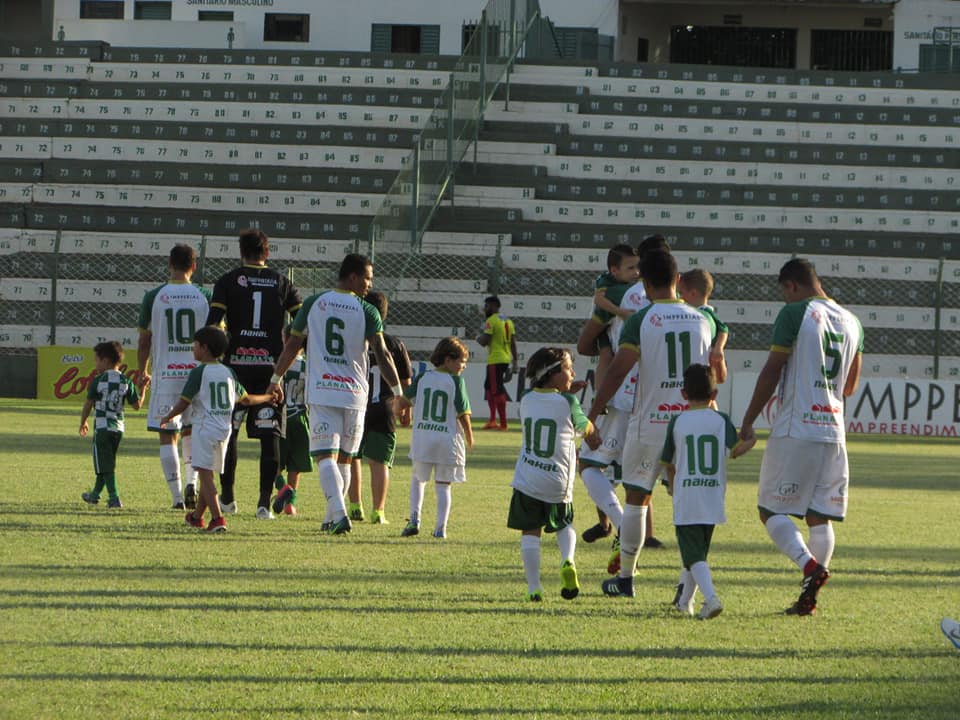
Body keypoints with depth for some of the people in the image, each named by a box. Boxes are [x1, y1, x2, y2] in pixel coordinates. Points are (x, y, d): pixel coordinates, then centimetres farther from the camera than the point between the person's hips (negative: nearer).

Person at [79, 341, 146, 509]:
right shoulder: (126, 382, 4)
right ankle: (95, 494, 30)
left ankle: (114, 498, -11)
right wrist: (142, 388, 17)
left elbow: (88, 404, -4)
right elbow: (137, 405, 3)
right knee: (107, 463, 17)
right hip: (118, 427, 5)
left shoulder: (98, 381, -7)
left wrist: (83, 423, 11)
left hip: (102, 427, -5)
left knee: (106, 464, -2)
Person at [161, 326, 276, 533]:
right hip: (225, 428, 7)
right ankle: (197, 516, 31)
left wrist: (167, 418, 7)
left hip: (205, 428, -7)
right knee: (207, 473, 18)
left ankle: (218, 519, -23)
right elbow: (245, 399, 17)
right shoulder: (228, 372, 10)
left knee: (205, 474, -9)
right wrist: (266, 398, 36)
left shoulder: (198, 372, -9)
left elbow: (184, 402, -10)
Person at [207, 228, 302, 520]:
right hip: (271, 364, 1)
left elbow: (212, 324, -7)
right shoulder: (282, 283, 7)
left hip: (236, 363, -1)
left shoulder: (228, 281, 2)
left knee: (228, 430, 12)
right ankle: (265, 501, -5)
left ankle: (227, 496, 16)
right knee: (269, 434, 1)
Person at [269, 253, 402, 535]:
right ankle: (332, 518, 21)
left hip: (321, 393, 0)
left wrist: (275, 380, 20)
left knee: (325, 457, -6)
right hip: (354, 394, 0)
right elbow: (382, 355, -9)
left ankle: (339, 513, -25)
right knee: (344, 459, 14)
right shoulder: (367, 311, -2)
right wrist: (399, 393, -6)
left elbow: (292, 345, 8)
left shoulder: (313, 303, 4)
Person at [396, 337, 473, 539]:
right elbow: (463, 415, -9)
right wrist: (469, 438, 6)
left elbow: (403, 400, 8)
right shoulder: (456, 381, -8)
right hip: (448, 439, -3)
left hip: (422, 438, 3)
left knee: (418, 479, 20)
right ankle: (440, 528, 3)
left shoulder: (422, 378, 3)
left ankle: (414, 519, 2)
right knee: (443, 485, 9)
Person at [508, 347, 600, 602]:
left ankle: (533, 588, -3)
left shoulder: (526, 401, 2)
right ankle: (567, 561, -7)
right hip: (558, 485, -2)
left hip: (527, 481, 2)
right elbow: (590, 434, 6)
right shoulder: (567, 403, -8)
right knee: (564, 525, 21)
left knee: (530, 532, 6)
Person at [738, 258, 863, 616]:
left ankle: (810, 564, -22)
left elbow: (771, 372, -8)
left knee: (771, 509, 0)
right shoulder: (852, 322, 13)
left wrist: (747, 423, -2)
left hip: (795, 429, -6)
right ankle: (808, 597, 3)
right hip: (833, 431, 6)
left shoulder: (795, 314, -7)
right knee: (820, 518, 8)